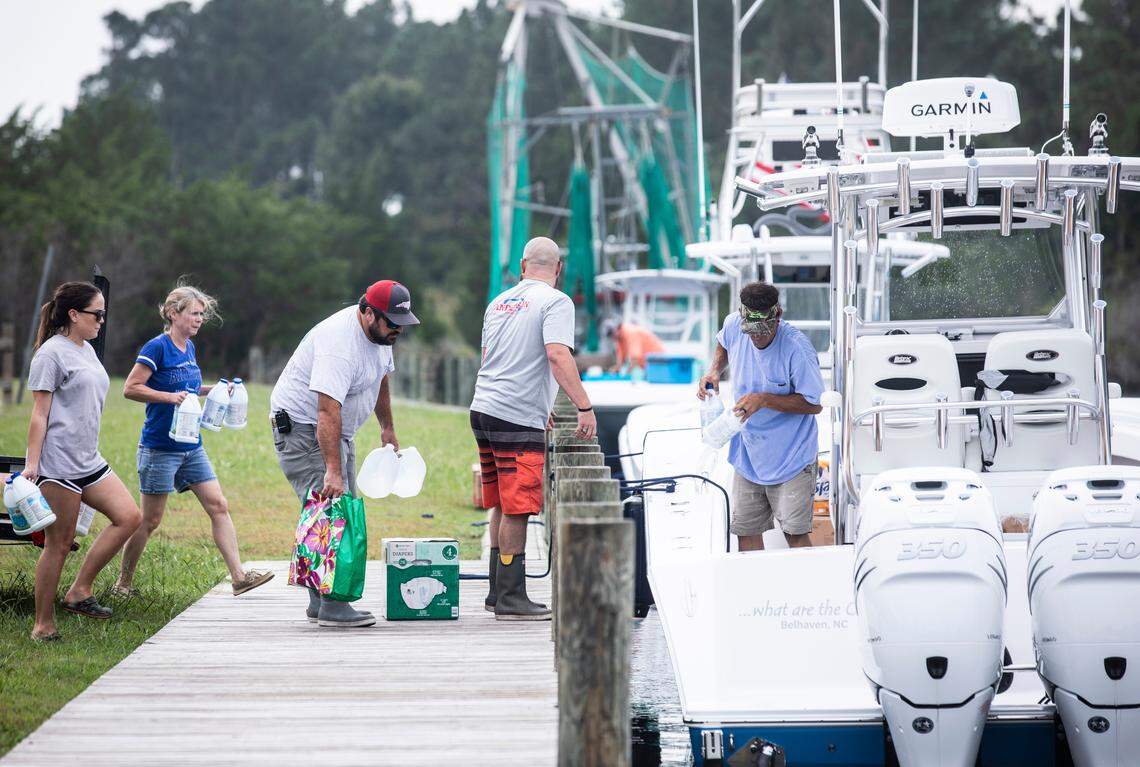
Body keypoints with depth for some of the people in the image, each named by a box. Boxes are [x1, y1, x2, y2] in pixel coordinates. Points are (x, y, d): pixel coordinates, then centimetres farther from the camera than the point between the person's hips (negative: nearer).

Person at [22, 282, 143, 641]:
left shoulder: (87, 350, 17)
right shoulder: (52, 353, -9)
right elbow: (40, 414, -12)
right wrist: (31, 464, -16)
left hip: (88, 461, 9)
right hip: (58, 463, -9)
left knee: (129, 517, -1)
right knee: (59, 543, -6)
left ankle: (79, 592, 3)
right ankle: (43, 625, 2)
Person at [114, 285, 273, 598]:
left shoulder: (189, 348, 11)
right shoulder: (157, 347, -13)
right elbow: (131, 389, -16)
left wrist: (212, 390, 10)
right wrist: (170, 397, -24)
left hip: (191, 447, 8)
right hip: (159, 448, -8)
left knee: (218, 507, -1)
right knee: (150, 520, 0)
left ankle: (239, 577, -2)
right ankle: (123, 582, 15)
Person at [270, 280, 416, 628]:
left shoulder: (380, 333, 2)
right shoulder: (340, 344, -30)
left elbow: (380, 379, 22)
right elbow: (328, 411, -36)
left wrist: (387, 427, 27)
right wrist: (332, 471, -41)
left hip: (338, 430, 10)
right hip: (302, 426, -10)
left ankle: (320, 604, 13)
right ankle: (331, 607, -20)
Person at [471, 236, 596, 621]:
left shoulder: (498, 302, 18)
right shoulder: (555, 302, -6)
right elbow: (558, 357, -20)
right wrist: (584, 407, -20)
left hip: (483, 411, 8)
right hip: (518, 421, -8)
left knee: (503, 507, 16)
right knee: (517, 509, -5)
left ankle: (498, 591, 22)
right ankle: (511, 599, -5)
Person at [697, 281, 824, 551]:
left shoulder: (797, 349, -25)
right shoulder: (733, 325, -9)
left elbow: (814, 404, -17)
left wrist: (765, 400, -25)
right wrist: (714, 371, -2)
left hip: (790, 456, -5)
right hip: (747, 448, 5)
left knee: (795, 533, -6)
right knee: (746, 530, 10)